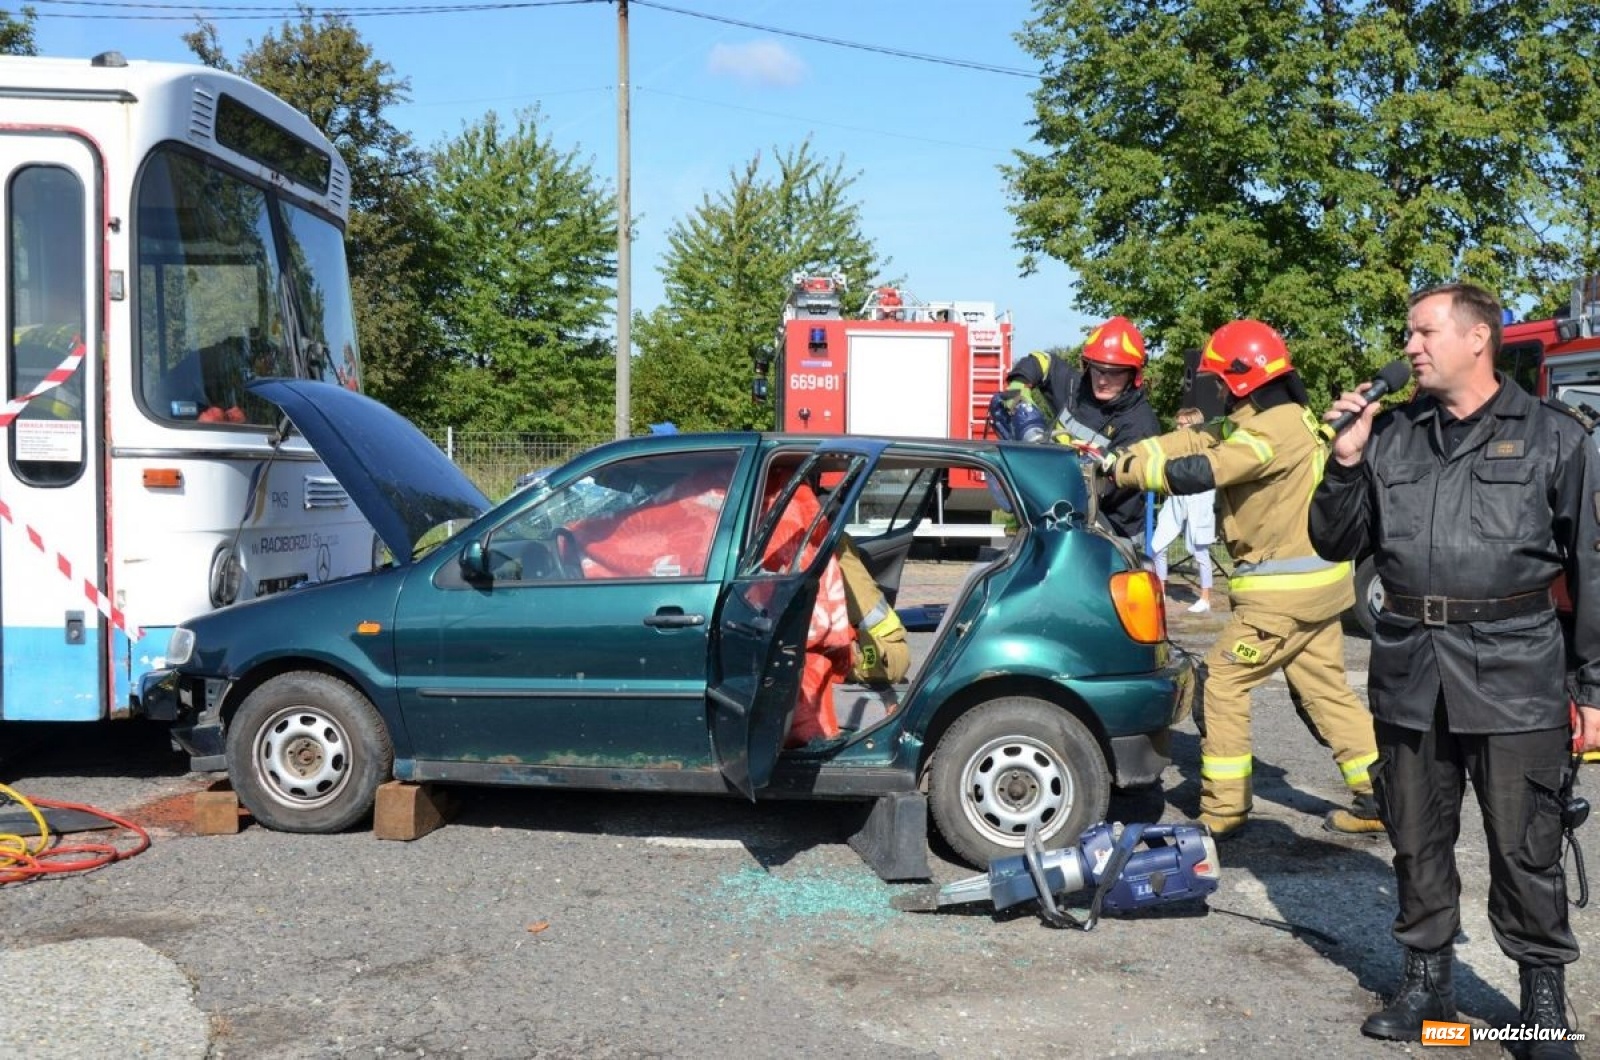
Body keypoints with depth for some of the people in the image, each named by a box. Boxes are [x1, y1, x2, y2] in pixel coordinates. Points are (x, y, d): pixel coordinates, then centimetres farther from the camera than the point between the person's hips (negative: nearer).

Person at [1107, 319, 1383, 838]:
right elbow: (1197, 442, 7)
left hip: (1283, 591, -10)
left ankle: (1223, 809, 4)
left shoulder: (1275, 427, -18)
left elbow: (1200, 472, -27)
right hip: (1317, 583, 10)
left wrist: (1127, 471, -17)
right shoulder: (1280, 420, 14)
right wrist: (1125, 455, -4)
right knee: (1324, 691, 14)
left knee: (1221, 684, -2)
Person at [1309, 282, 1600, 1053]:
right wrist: (1347, 463, -5)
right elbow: (1335, 543, 11)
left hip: (1513, 677, -3)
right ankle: (1426, 980, 29)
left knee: (1525, 851, 4)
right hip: (1409, 672, 4)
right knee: (1417, 839, 13)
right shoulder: (1389, 435, 9)